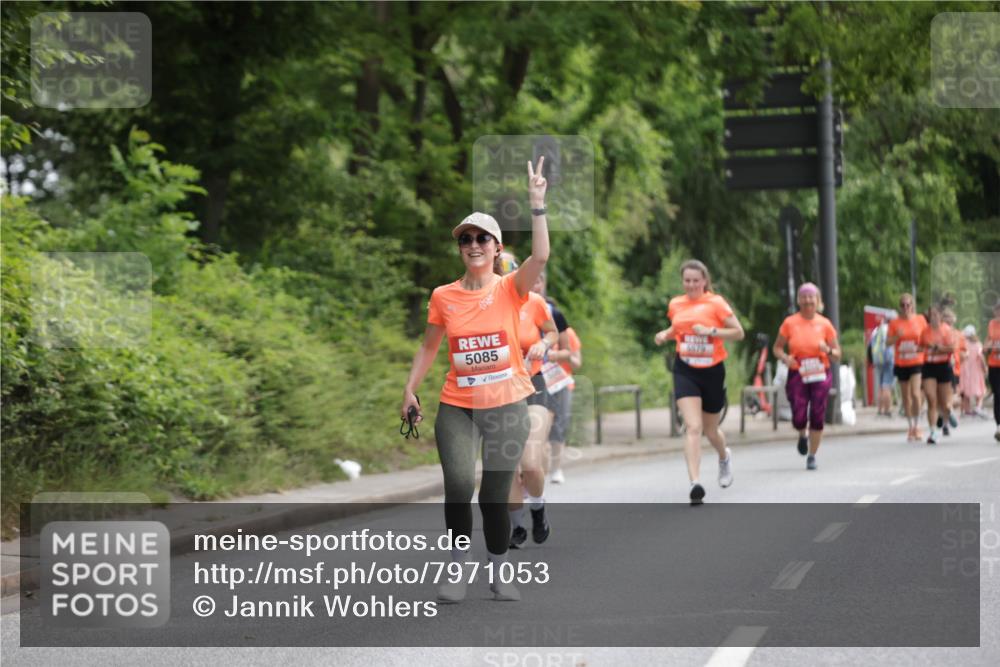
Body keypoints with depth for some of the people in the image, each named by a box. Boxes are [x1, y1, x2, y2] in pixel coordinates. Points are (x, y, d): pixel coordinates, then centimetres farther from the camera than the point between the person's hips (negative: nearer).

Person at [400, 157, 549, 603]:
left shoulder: (510, 290, -4)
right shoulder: (443, 297, 3)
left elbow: (540, 256, -21)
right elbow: (428, 349, 13)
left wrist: (536, 203, -24)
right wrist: (410, 392, 7)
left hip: (507, 405, -1)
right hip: (457, 407, 1)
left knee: (495, 495, 2)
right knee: (459, 485, -16)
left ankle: (499, 573, 20)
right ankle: (456, 572, -2)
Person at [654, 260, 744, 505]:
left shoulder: (715, 303, -5)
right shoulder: (676, 305, 5)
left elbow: (738, 332, -6)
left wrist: (711, 331, -20)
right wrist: (665, 335, 3)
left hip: (712, 371, -1)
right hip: (685, 371, 1)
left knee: (710, 430, 13)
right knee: (693, 427, -16)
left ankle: (724, 457, 48)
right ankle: (695, 484, -22)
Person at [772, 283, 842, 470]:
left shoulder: (825, 324, 2)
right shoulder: (789, 323, 0)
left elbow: (837, 355, 7)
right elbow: (777, 347, 9)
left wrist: (828, 350, -15)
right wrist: (785, 357, -12)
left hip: (820, 375, 0)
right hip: (797, 375, 0)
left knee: (817, 418, -4)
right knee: (799, 419, -9)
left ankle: (812, 456, 11)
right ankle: (803, 435, 28)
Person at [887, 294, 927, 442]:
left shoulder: (920, 320, 1)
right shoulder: (895, 323, 2)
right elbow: (889, 342, 1)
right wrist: (897, 336, -17)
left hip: (917, 362, -2)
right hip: (901, 363, 2)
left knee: (915, 394, -16)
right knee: (906, 397, 9)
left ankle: (917, 426, -6)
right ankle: (910, 427, 21)